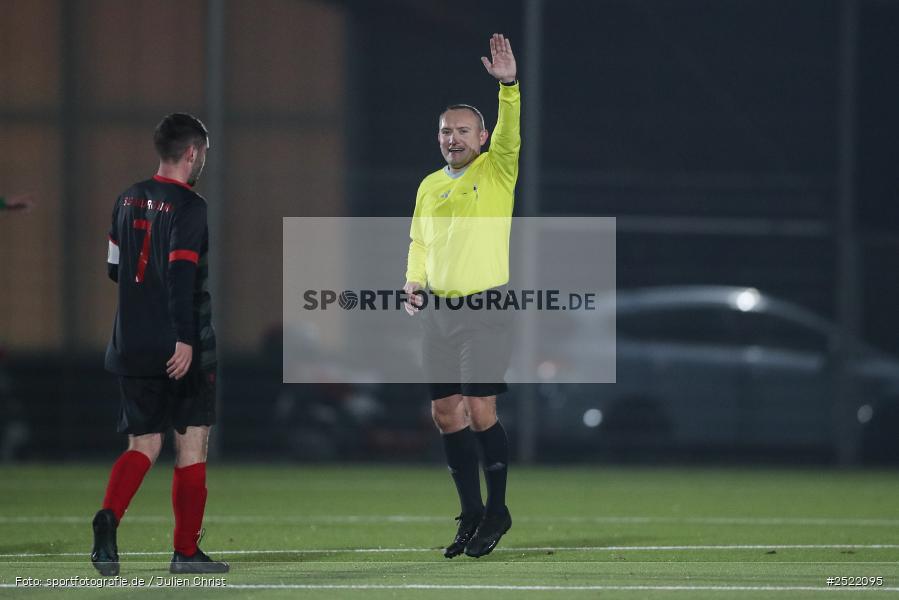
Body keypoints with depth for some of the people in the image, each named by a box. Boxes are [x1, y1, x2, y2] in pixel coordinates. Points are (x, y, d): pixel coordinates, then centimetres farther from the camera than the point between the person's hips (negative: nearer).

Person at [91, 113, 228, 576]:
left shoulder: (129, 200, 11)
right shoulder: (189, 207, -11)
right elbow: (182, 273, -21)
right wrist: (185, 339, -23)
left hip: (132, 347, 6)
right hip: (181, 349, -6)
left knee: (143, 444, 5)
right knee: (192, 443, 7)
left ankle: (109, 516, -23)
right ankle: (186, 551, 10)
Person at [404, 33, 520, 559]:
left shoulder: (495, 172, -1)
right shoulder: (430, 186, 15)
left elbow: (510, 135, -19)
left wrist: (509, 86, -34)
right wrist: (414, 281, 5)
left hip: (485, 308, -6)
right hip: (439, 312, 6)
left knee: (480, 411, -11)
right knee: (446, 414, 6)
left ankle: (497, 509, 4)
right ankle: (472, 514, 16)